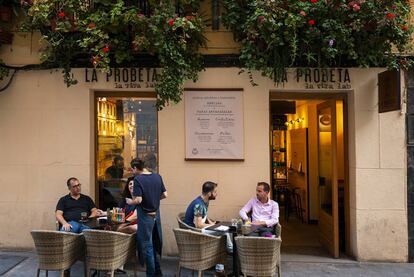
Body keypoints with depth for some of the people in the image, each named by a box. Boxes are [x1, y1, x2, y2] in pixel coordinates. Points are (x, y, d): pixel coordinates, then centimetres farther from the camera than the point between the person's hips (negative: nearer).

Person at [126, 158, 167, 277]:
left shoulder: (138, 179, -17)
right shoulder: (157, 176, 1)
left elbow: (138, 200, -22)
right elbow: (164, 195, 5)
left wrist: (130, 202, -2)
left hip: (145, 216, -6)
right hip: (156, 214, 6)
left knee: (147, 246, 7)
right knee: (154, 244, 20)